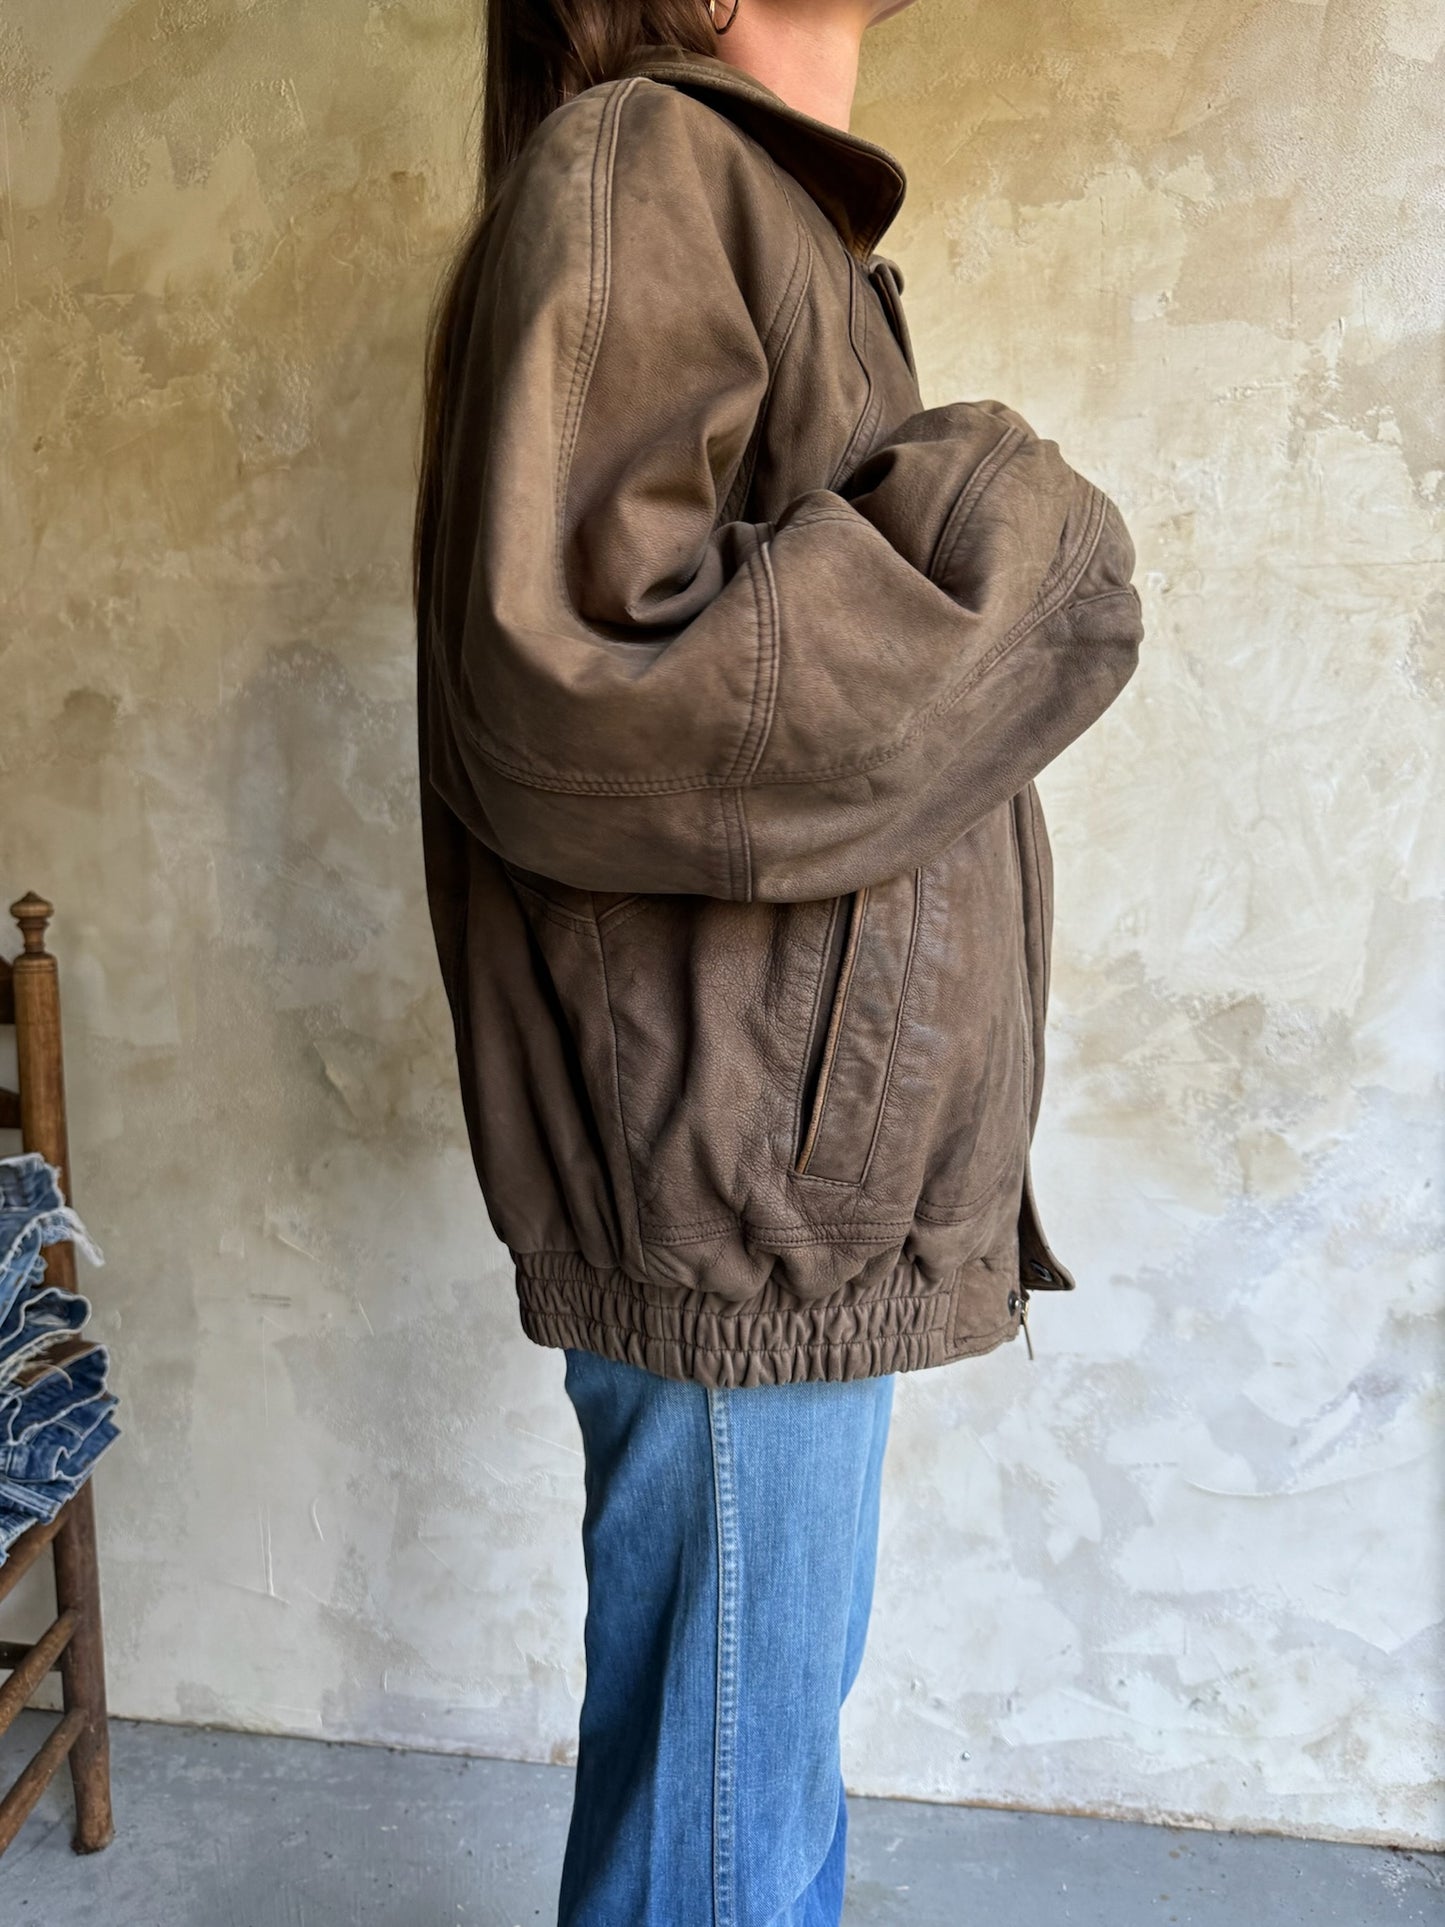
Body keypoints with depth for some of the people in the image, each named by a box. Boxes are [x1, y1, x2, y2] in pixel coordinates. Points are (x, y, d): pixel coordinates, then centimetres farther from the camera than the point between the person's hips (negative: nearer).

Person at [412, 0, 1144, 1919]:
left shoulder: (768, 212, 21)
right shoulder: (632, 171, -10)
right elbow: (568, 695, -24)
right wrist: (998, 548, -14)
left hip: (799, 1184, 10)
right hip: (729, 1194, -10)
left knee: (772, 1751, 24)